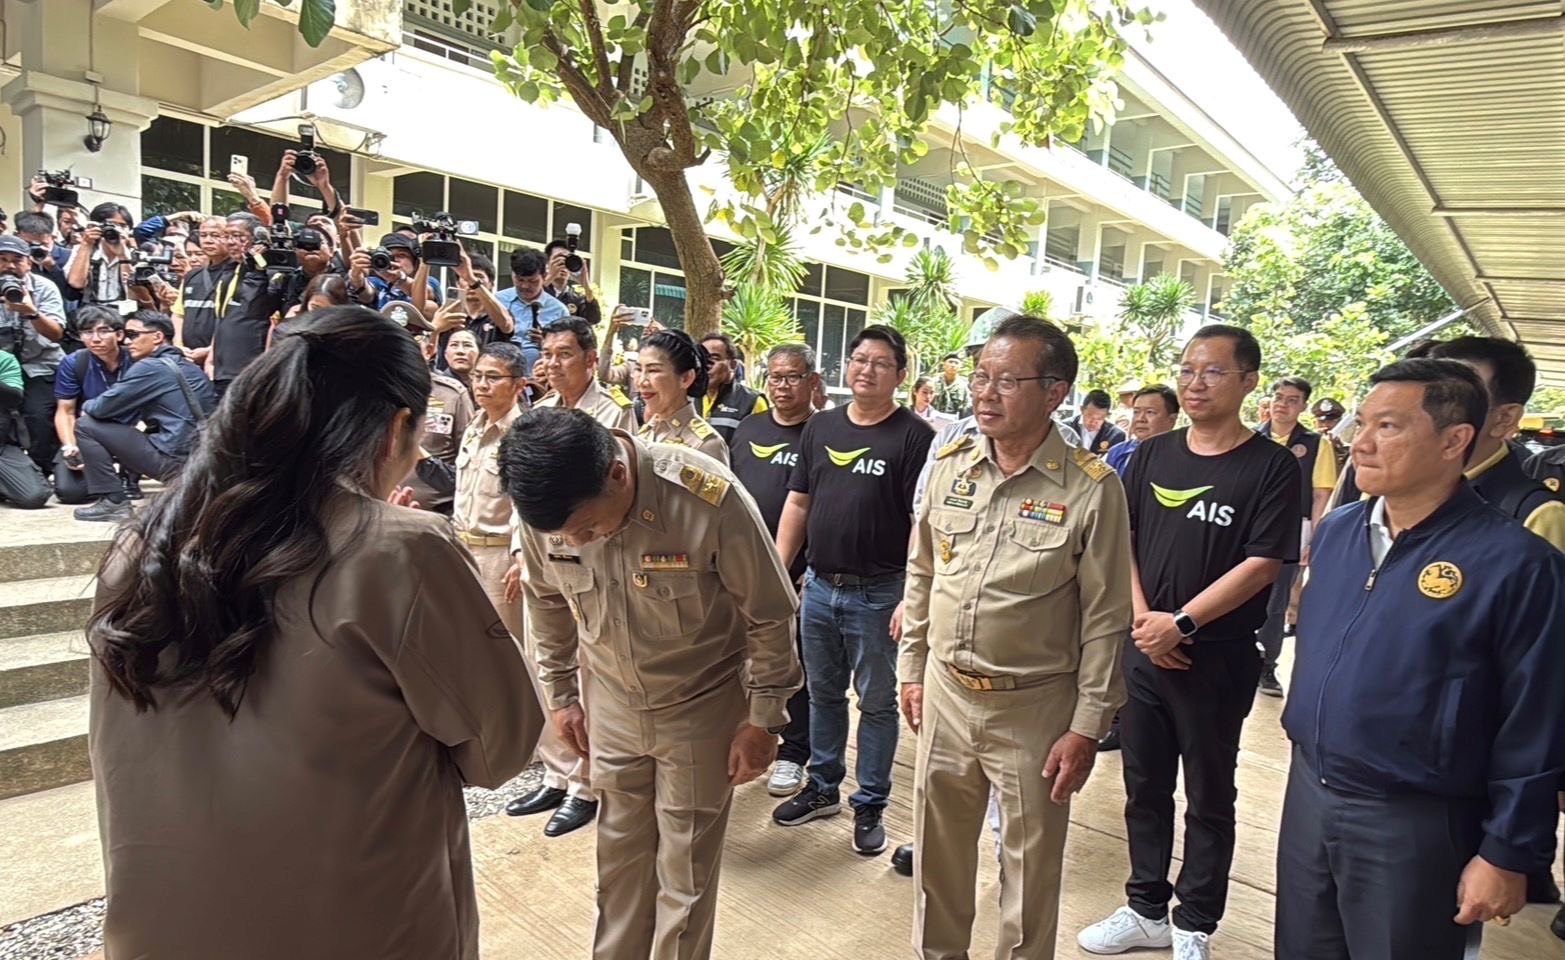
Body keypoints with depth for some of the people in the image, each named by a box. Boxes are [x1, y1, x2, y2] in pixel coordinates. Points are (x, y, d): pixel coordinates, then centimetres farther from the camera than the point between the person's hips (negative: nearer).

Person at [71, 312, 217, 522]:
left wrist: (86, 407, 18)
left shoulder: (150, 367, -6)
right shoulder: (189, 368, 19)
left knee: (86, 425, 3)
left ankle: (112, 502, 2)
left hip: (174, 459, -8)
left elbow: (103, 407, -7)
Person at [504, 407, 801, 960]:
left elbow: (770, 617, -16)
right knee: (618, 855, 20)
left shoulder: (709, 499, -30)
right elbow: (546, 604, 5)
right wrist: (561, 694, 11)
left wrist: (763, 718, -10)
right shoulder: (543, 508, -17)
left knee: (686, 872, 9)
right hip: (610, 707, 4)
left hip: (700, 708, -3)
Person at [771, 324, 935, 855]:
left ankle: (870, 805, 24)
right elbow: (797, 502, 10)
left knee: (876, 702, 9)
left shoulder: (914, 436, -9)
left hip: (877, 593, -5)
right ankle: (823, 788, 35)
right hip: (819, 587, 5)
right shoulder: (821, 427, 7)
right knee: (823, 693, 18)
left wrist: (913, 598, -19)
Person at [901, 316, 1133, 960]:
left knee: (1031, 866, 13)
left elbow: (1105, 619, -10)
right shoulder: (949, 464, 0)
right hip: (945, 692, 4)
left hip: (1036, 707, -4)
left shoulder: (1091, 489, -13)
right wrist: (911, 669, 11)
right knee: (937, 849, 20)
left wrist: (1087, 726, -9)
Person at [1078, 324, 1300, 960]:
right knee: (1144, 787, 15)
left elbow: (1262, 565, -13)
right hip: (1142, 647, 4)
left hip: (1217, 658, -4)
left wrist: (1181, 623, -18)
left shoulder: (1271, 466, -7)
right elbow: (1121, 541, 5)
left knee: (1209, 798, 12)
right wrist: (1142, 619, -7)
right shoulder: (1151, 455, 6)